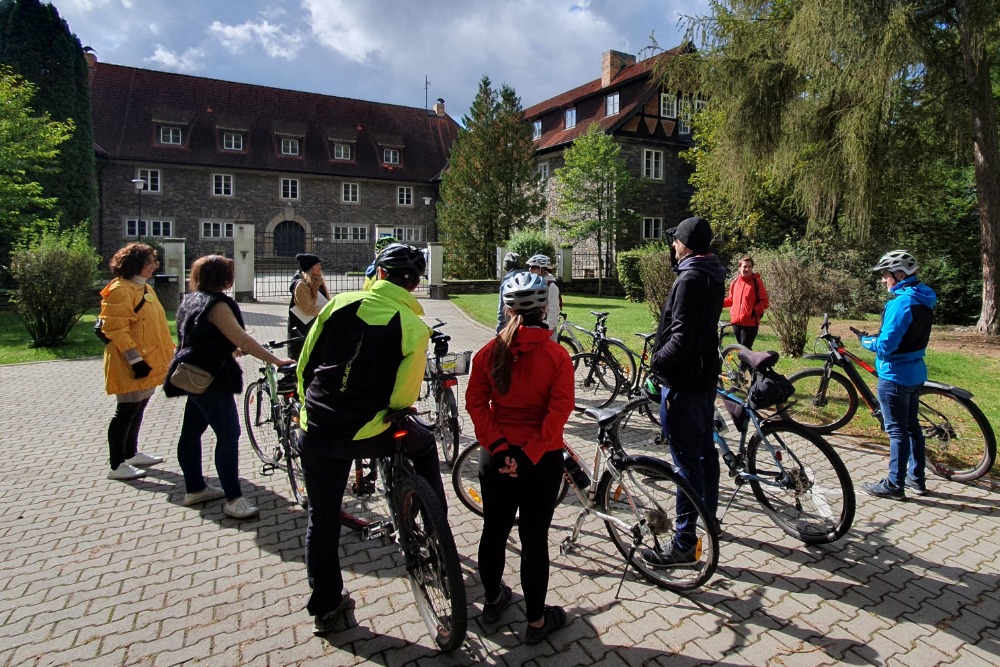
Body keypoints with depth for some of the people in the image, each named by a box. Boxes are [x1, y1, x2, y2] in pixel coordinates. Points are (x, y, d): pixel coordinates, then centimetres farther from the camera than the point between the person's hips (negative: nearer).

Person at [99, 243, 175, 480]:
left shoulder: (144, 288, 15)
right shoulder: (120, 290, -16)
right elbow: (117, 329, -22)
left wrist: (167, 352, 22)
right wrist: (135, 359, -25)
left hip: (149, 362, 10)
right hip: (131, 365, -10)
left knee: (138, 409, 19)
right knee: (127, 412, -3)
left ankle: (131, 454, 32)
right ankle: (117, 466, 6)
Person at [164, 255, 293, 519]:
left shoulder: (191, 300, 14)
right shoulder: (216, 303, -18)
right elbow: (242, 340, -25)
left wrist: (230, 349, 38)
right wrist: (276, 360, -25)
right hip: (210, 378, -11)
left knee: (191, 432, 16)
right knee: (228, 434, -10)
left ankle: (194, 489, 29)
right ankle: (233, 499, -9)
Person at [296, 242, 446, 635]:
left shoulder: (340, 303, 1)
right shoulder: (414, 327, -8)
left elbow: (305, 364, 6)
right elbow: (403, 397, -9)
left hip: (317, 430, 3)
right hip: (366, 433, -3)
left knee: (322, 518, 19)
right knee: (423, 445, 27)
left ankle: (324, 606, 34)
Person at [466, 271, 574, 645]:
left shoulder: (490, 351, -5)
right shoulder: (557, 355, -11)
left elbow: (476, 403, -9)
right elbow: (559, 411, -18)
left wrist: (498, 447, -10)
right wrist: (529, 455, -17)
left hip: (495, 457, 3)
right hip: (543, 460, -2)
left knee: (494, 531, 19)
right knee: (534, 539, 9)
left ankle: (492, 601, 40)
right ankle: (536, 620, 25)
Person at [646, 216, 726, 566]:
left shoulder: (690, 280, -20)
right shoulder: (713, 276, 10)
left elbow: (682, 337, -25)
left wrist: (657, 360, -14)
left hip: (682, 382, -10)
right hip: (705, 375, 10)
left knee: (686, 459, -5)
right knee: (704, 449, 21)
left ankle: (684, 543, 3)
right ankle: (708, 517, 38)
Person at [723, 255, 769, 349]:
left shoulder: (757, 282, -5)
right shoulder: (735, 282, 7)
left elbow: (765, 302, -6)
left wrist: (755, 310, -22)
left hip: (750, 323, -5)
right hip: (736, 321, 5)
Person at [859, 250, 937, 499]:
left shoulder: (902, 303, -22)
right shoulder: (923, 300, 8)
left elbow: (885, 346, -24)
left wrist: (865, 340, -6)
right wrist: (879, 337, 9)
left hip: (895, 376, -9)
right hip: (915, 373, 9)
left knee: (897, 431, -1)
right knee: (911, 426, 18)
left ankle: (894, 484, 9)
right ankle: (917, 478, 29)